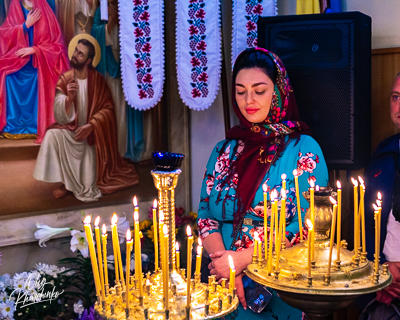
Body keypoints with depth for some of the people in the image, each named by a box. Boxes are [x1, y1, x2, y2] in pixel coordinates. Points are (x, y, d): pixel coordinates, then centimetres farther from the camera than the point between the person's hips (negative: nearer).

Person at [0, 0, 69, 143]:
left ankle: (39, 130, -6)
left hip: (39, 67, -2)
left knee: (37, 99, -12)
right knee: (16, 100, -8)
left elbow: (56, 43, -2)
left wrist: (34, 49, -14)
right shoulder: (14, 12, 10)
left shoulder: (45, 13, 4)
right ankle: (13, 129, 1)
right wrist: (27, 24, -12)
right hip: (15, 66, 2)